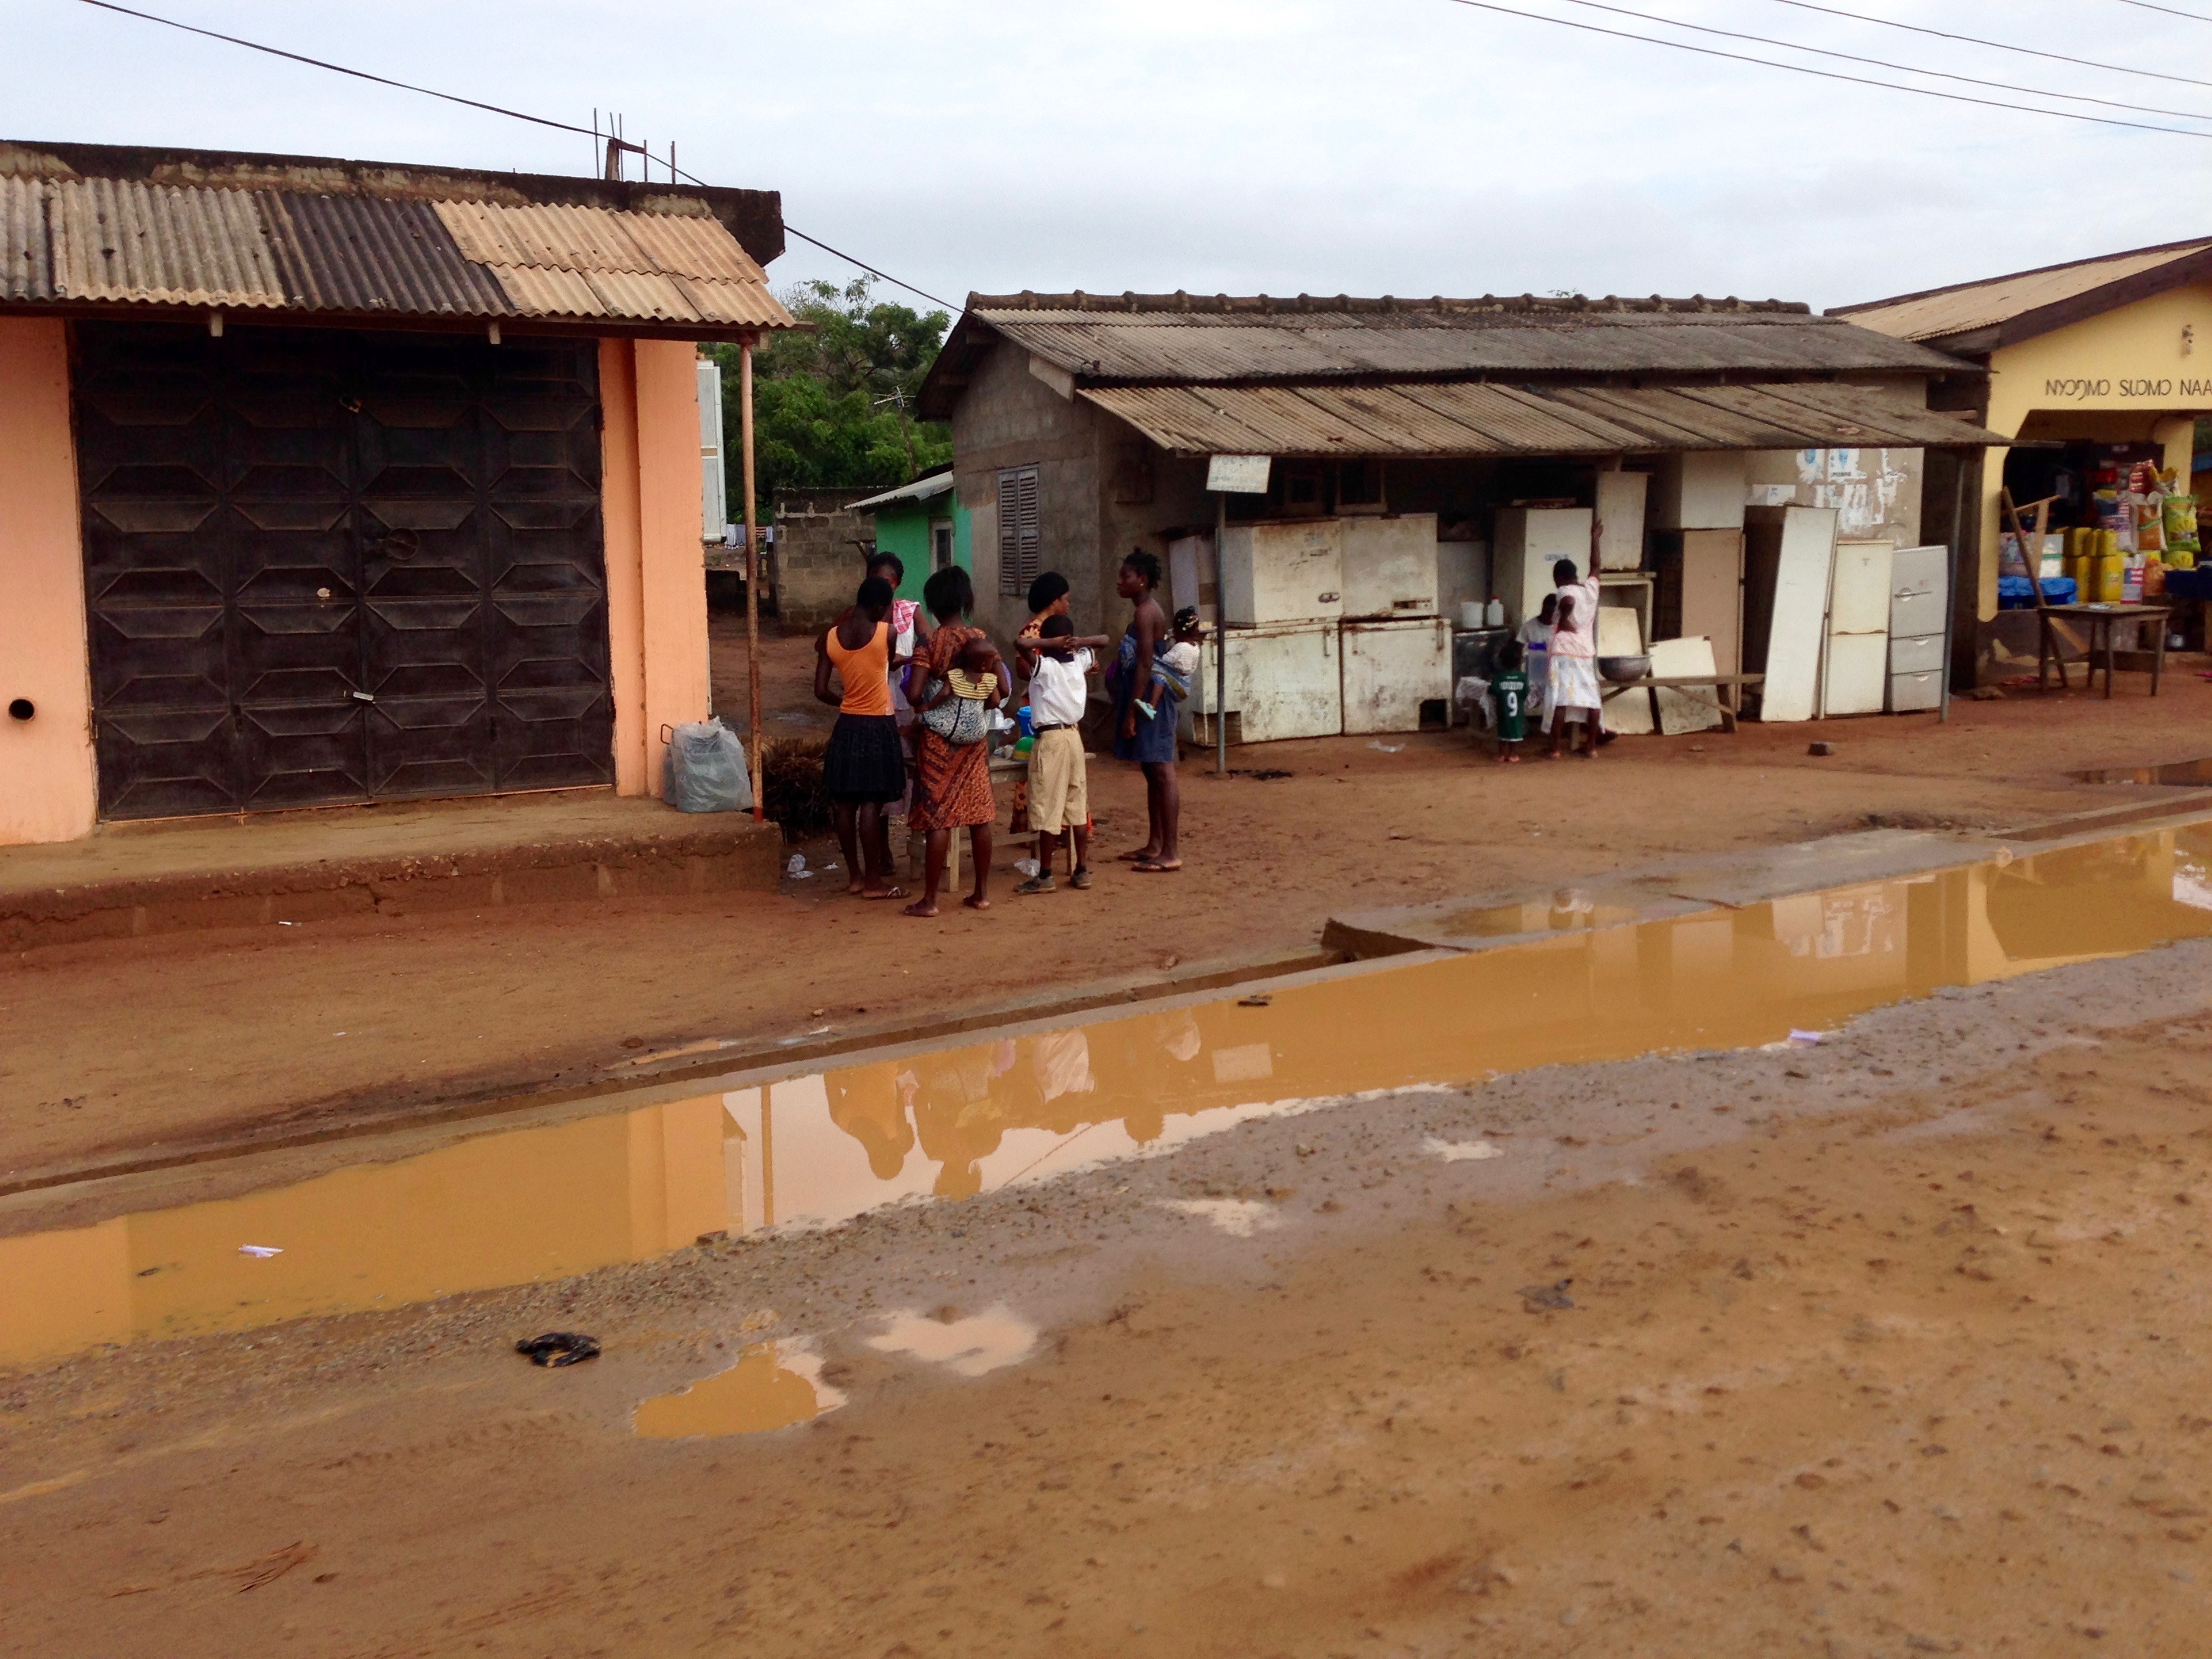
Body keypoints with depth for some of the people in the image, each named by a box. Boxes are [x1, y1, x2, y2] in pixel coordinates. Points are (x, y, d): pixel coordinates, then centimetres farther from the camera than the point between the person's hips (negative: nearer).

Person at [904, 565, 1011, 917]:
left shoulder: (930, 644, -11)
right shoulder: (981, 639, 0)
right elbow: (1003, 686, -5)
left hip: (939, 738, -4)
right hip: (974, 738, 4)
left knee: (938, 816, -2)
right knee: (979, 814, 10)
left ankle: (929, 900, 1)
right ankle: (982, 892, 16)